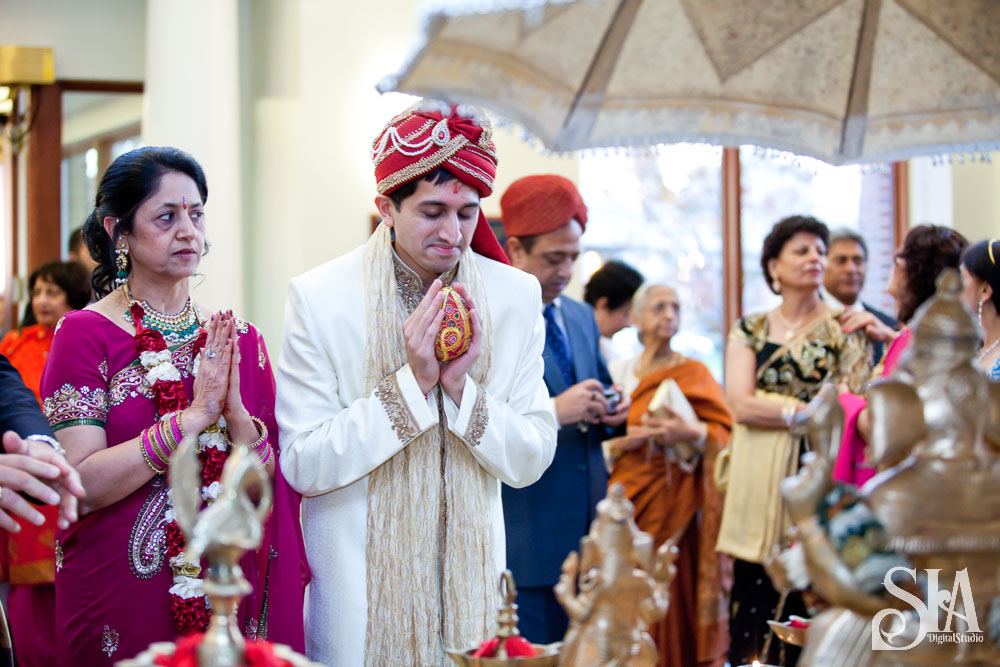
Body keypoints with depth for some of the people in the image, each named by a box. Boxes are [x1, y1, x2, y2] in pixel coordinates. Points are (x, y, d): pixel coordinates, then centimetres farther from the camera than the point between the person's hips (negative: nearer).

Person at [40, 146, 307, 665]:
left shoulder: (238, 340, 5)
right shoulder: (85, 334, -8)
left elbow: (269, 483, 1)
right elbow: (81, 486, -17)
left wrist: (236, 413, -17)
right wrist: (194, 415, -21)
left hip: (231, 593, 4)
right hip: (123, 597, -4)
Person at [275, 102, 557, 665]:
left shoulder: (516, 296, -3)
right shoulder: (318, 297, -12)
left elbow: (531, 463, -2)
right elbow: (302, 465, -15)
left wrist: (461, 386, -18)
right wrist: (412, 382, -22)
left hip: (470, 575, 3)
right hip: (356, 591, -3)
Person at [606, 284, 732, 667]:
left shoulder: (694, 374, 6)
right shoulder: (617, 373, 12)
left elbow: (723, 433, -1)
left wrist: (691, 432, -19)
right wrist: (626, 440, -10)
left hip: (673, 504, -2)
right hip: (625, 501, 2)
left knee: (670, 597, -7)